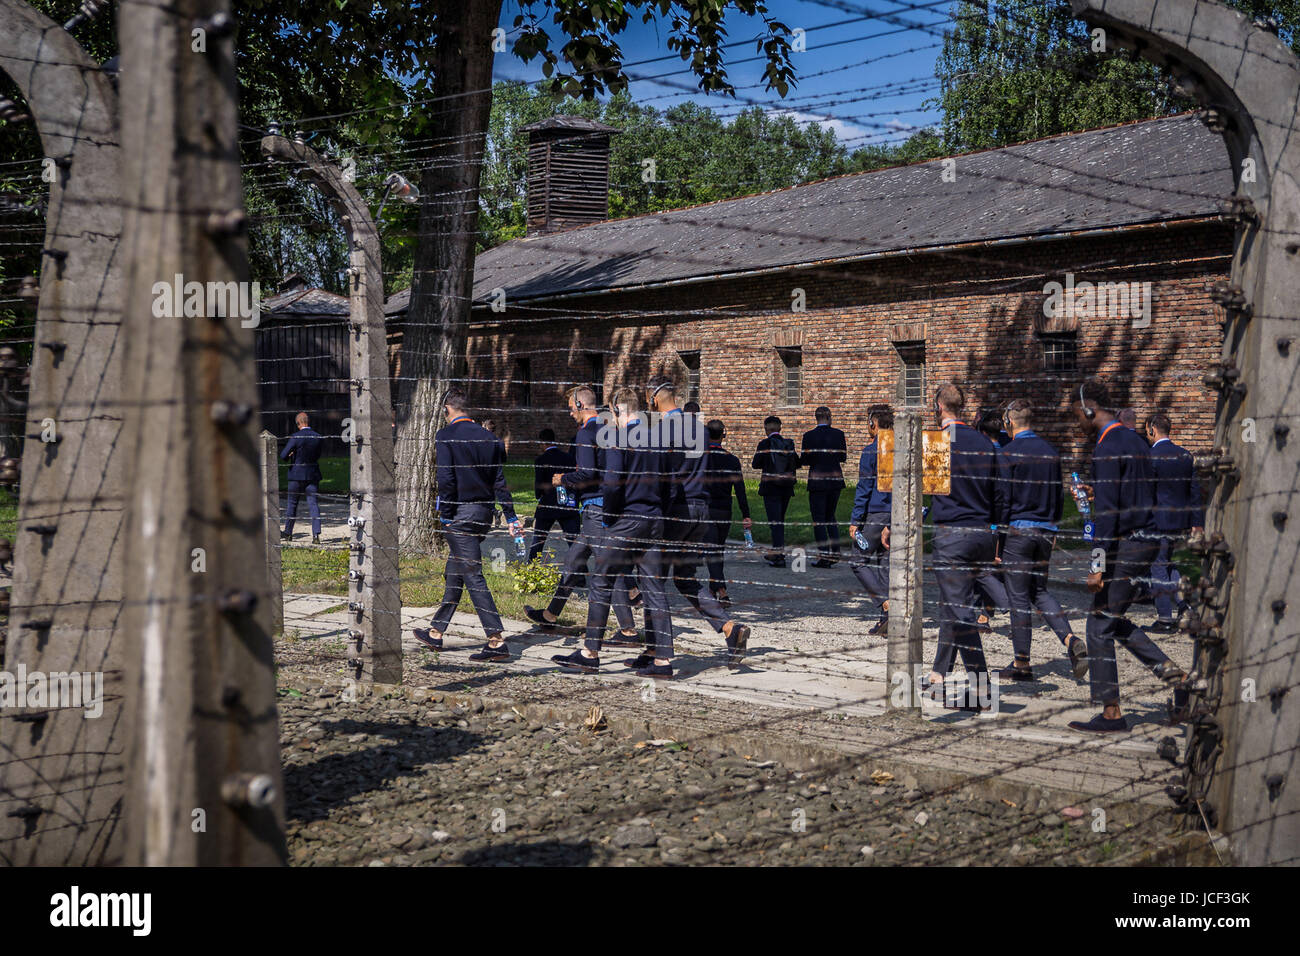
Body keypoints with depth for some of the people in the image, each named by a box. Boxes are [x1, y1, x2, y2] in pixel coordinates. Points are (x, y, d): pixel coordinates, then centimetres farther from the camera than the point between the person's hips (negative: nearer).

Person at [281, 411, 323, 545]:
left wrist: (290, 456, 9)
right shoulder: (319, 438, -2)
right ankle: (316, 534, -13)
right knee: (313, 504, 0)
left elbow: (283, 456, -13)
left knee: (292, 504, 13)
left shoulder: (296, 437, -15)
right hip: (313, 475, 3)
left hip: (297, 475, -3)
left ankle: (288, 532, 26)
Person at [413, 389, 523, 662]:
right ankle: (436, 632, 28)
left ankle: (497, 642, -12)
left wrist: (446, 516, -10)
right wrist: (511, 517, 11)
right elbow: (500, 481, 10)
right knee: (454, 573, 18)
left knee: (473, 576, -7)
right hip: (485, 513, 7)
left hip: (460, 514, -7)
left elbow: (446, 478, -17)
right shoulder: (489, 437, 10)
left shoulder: (445, 435, -8)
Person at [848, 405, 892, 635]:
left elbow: (864, 488, -11)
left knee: (860, 561, 5)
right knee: (885, 564, 10)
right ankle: (887, 620, 7)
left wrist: (855, 521, -8)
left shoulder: (871, 451, -10)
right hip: (895, 518, 6)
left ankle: (886, 604, -13)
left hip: (875, 513, -6)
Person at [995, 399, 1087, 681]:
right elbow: (1060, 496, 15)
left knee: (1019, 597, 0)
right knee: (1039, 591, 17)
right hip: (1045, 531, 6)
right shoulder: (1050, 452, 10)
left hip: (1018, 530, -6)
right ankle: (1071, 641, -3)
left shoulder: (1008, 453, -9)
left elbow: (1003, 498, -12)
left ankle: (1021, 664, 5)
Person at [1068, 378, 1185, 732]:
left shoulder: (1108, 446, -15)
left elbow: (1106, 510, -21)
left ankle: (1111, 714, 1)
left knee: (1100, 625, -2)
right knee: (1112, 617, 20)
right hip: (1148, 539, 10)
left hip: (1125, 543, -10)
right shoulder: (1135, 440, 16)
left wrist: (1098, 565, -22)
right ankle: (1169, 670, 8)